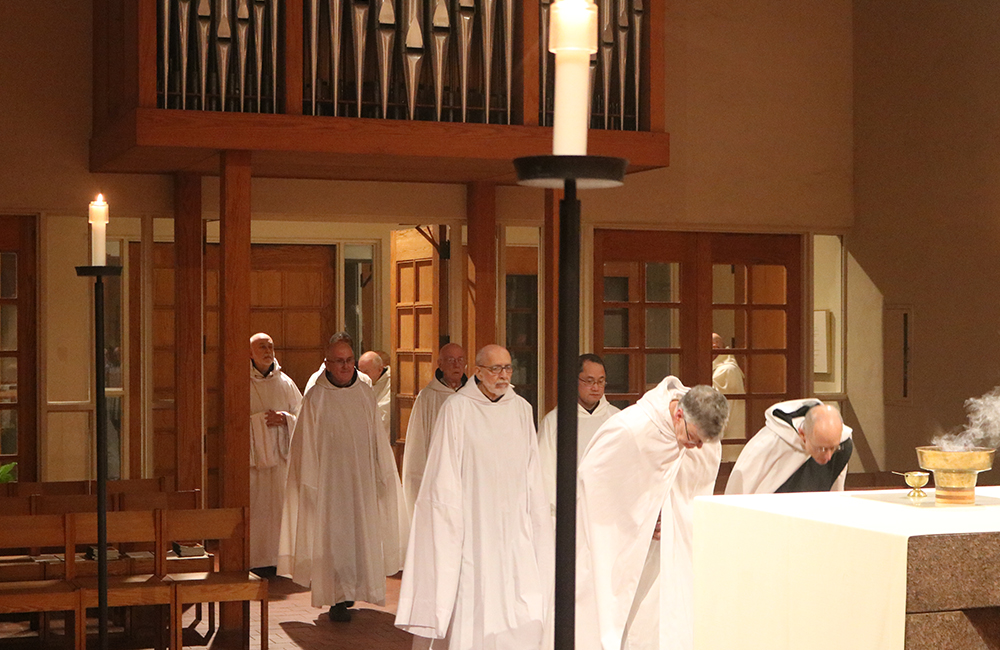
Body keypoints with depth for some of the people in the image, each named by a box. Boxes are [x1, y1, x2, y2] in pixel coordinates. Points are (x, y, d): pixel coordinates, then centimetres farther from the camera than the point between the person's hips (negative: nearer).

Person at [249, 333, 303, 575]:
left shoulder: (285, 383, 10)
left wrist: (285, 418, -7)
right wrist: (260, 419, -15)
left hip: (280, 454, 3)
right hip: (253, 454, -3)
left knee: (279, 505, 0)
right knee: (254, 507, -6)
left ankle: (276, 559, 7)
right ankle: (255, 561, -1)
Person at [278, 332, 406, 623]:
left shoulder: (366, 394, 6)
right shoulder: (315, 398, -6)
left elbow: (377, 441, 13)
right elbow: (306, 446, -5)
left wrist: (382, 477, 12)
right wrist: (310, 486, -8)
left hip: (362, 480, 4)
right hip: (330, 480, -4)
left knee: (361, 534, 8)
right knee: (333, 536, -5)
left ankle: (355, 588, 26)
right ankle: (337, 599, 2)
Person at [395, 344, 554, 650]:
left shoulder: (521, 409, 9)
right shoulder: (456, 409, -4)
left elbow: (532, 476, 13)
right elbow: (444, 480, -3)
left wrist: (535, 520, 10)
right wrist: (450, 523, -8)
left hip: (515, 532, 4)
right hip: (473, 530, -4)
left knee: (527, 615, -3)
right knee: (471, 614, -6)